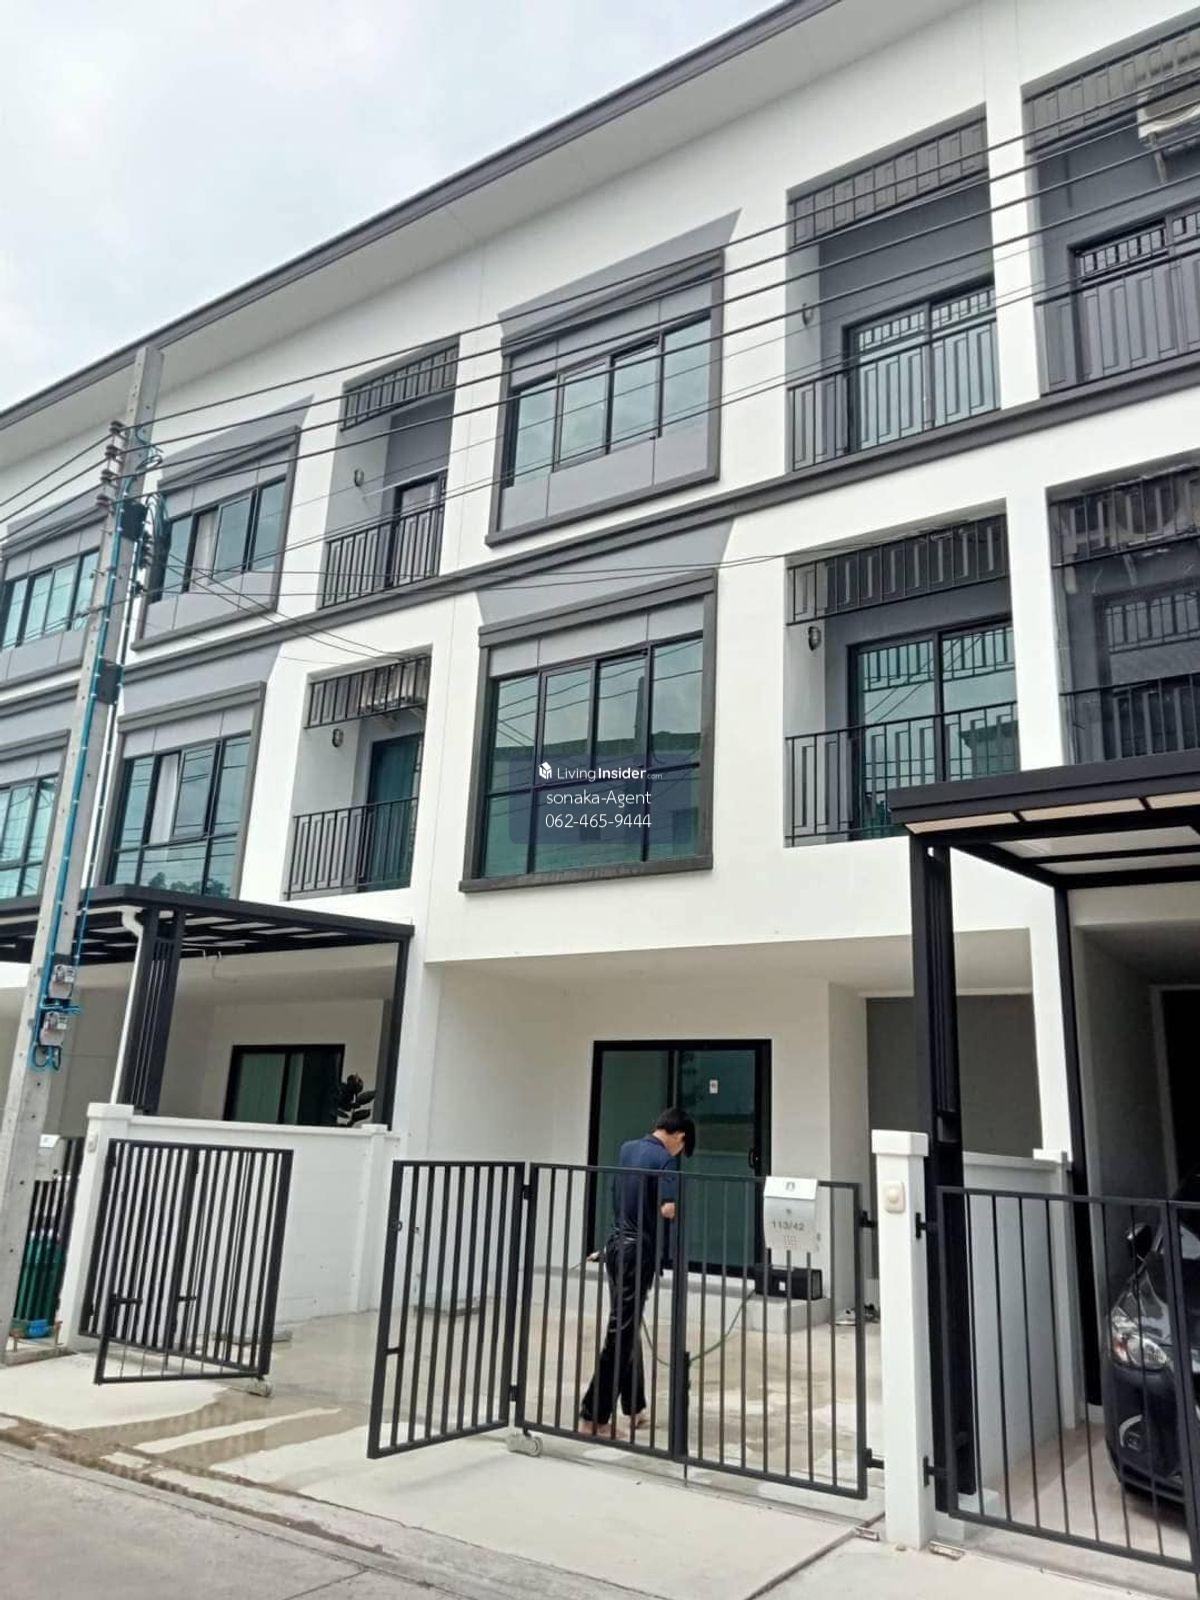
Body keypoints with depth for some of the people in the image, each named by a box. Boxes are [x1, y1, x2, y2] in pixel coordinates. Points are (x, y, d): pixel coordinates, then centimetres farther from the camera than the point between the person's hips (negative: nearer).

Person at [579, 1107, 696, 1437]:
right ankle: (593, 1417, 1)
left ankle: (632, 1408, 27)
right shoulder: (665, 1159, -14)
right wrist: (678, 1214, -3)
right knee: (622, 1333, -2)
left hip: (616, 1244, 8)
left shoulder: (627, 1148, 9)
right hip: (638, 1249, -8)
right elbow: (667, 1209, -23)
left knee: (627, 1327, 17)